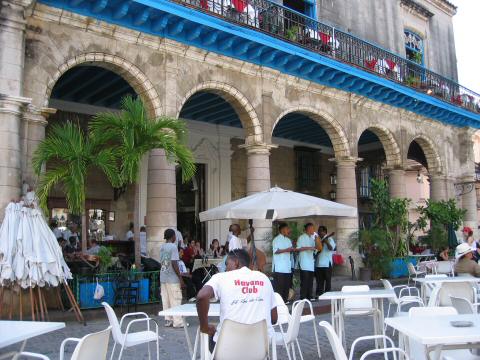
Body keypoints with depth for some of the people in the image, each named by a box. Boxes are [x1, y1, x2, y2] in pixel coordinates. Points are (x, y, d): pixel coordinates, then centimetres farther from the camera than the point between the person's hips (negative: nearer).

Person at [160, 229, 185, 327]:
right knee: (176, 300, -1)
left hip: (163, 278, 7)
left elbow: (161, 263, 12)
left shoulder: (162, 247, 9)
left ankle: (168, 320, 15)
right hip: (172, 278, -7)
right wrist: (181, 279, -15)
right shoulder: (173, 247, -13)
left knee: (166, 300, 10)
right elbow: (174, 264, -18)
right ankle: (177, 322, 2)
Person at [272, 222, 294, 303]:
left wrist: (292, 249, 0)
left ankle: (285, 299, 15)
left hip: (287, 267, 7)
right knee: (279, 285, -6)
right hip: (279, 267, -7)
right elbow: (275, 251, -14)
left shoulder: (288, 240, 19)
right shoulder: (276, 239, -6)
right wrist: (286, 250, -19)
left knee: (287, 284, 7)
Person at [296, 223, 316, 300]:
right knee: (304, 280, -8)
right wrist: (308, 248, -18)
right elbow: (298, 248, -12)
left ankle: (309, 297, 15)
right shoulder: (302, 237, -6)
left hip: (311, 262, 7)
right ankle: (302, 297, -4)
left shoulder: (312, 238, 17)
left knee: (310, 280, 9)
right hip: (304, 263, -7)